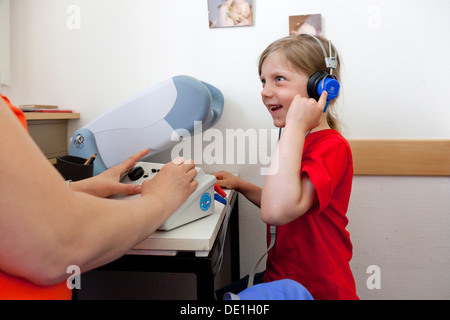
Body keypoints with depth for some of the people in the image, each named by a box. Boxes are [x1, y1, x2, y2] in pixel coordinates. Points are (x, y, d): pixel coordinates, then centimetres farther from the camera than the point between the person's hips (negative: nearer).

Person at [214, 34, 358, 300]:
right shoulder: (296, 140, 6)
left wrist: (295, 126, -33)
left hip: (316, 290, -8)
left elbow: (277, 211, -40)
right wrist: (240, 185, 4)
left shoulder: (332, 146, -23)